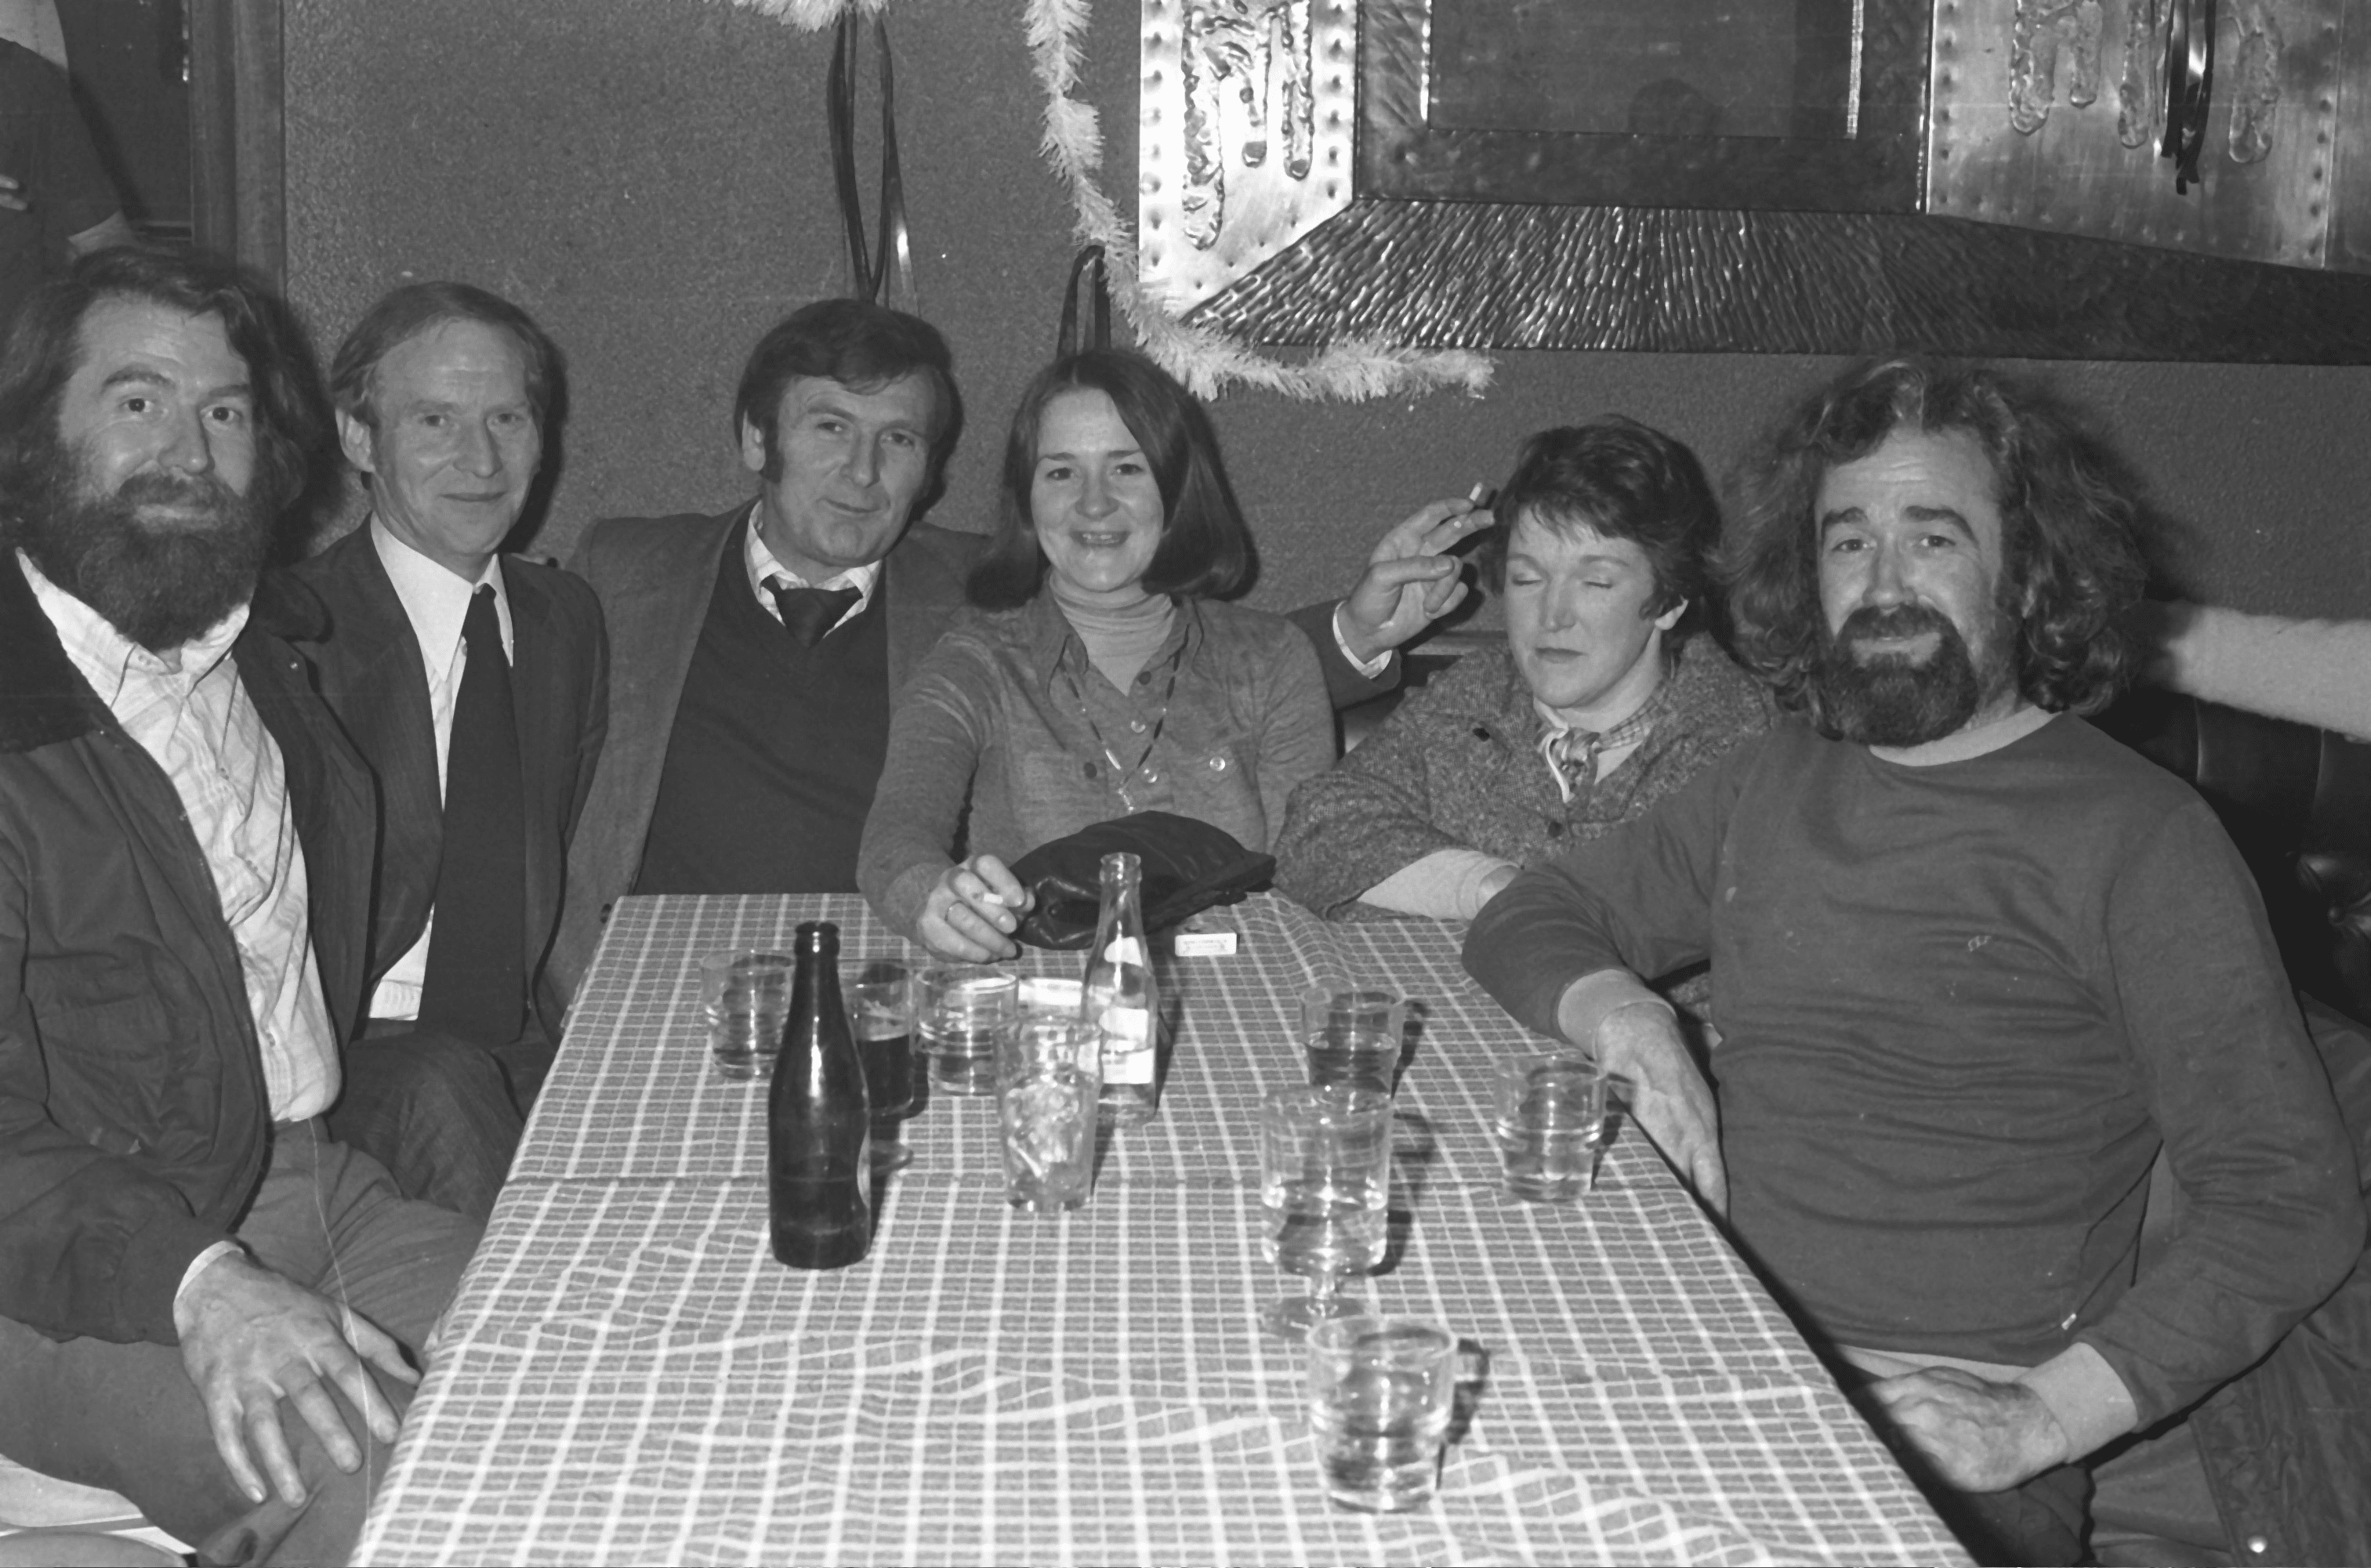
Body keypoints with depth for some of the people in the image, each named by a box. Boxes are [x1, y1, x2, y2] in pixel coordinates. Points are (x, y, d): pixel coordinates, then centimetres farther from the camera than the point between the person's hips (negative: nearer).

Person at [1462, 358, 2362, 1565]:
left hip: (1939, 1428, -4)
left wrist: (2038, 1420, -17)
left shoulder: (2139, 838, -3)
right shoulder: (1773, 783, 14)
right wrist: (1620, 1012, -2)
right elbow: (1531, 918, 21)